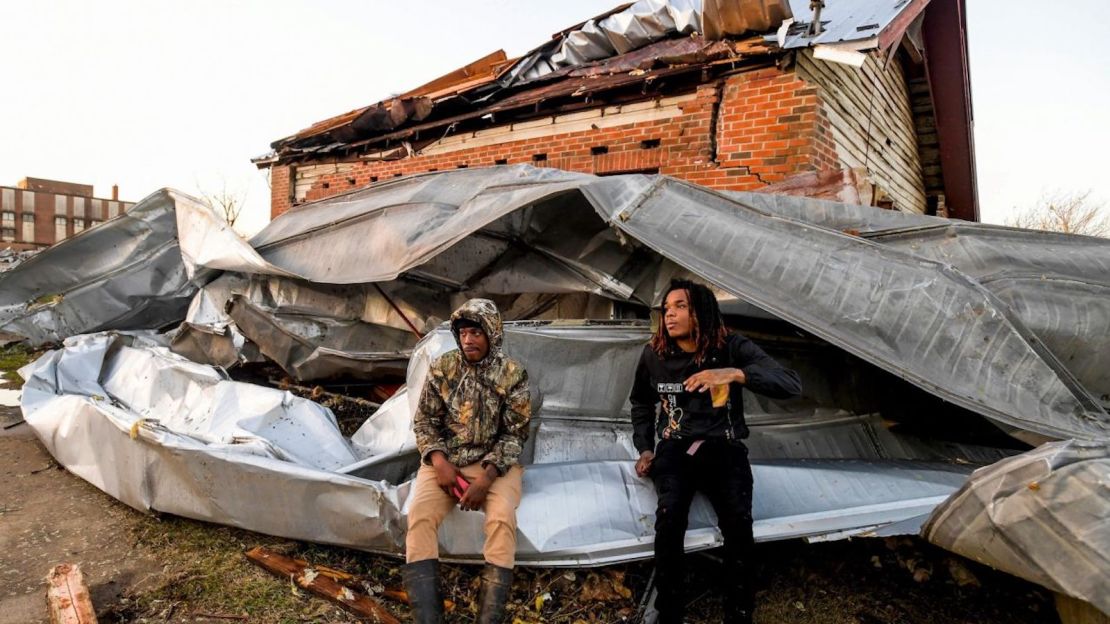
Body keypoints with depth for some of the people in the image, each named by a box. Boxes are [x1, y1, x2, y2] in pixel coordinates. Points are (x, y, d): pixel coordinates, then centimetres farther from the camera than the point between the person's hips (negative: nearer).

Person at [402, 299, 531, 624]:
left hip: (494, 462, -2)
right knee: (419, 515, -24)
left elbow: (515, 434, -5)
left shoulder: (512, 374, -6)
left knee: (502, 517, -29)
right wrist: (439, 462, -13)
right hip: (445, 460, 2)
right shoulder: (442, 367, 0)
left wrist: (487, 476, -19)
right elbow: (424, 420, 4)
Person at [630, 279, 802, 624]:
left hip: (724, 447, -1)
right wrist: (645, 448, 10)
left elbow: (792, 383, -16)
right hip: (675, 446, 1)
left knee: (738, 521, -30)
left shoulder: (733, 348, -5)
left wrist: (736, 374, -31)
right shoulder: (654, 355, 4)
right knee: (669, 515, -30)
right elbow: (641, 403, 22)